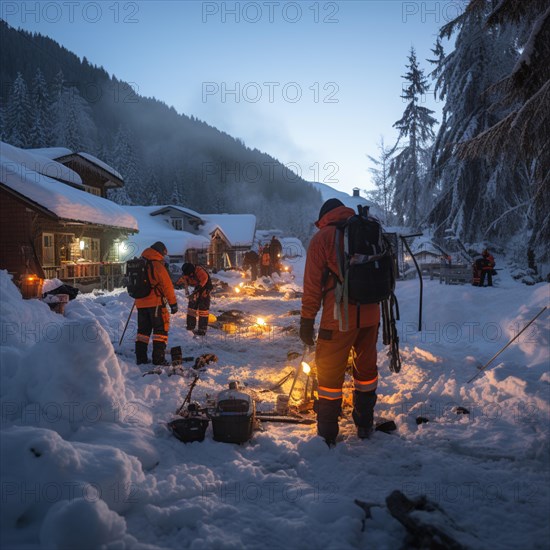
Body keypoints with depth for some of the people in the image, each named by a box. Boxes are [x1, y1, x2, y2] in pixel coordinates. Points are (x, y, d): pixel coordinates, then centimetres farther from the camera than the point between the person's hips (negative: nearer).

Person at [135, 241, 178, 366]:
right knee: (161, 329, 1)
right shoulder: (157, 265, -12)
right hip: (155, 303, -7)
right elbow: (167, 285, -13)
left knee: (143, 330, 14)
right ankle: (158, 359, -2)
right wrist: (173, 303, -9)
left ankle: (140, 358, 16)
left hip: (140, 303, 7)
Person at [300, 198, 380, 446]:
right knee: (366, 368, 20)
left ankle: (327, 434, 15)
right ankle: (365, 425, 34)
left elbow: (313, 282, -7)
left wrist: (307, 320, -4)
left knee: (330, 374, 7)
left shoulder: (322, 237, -2)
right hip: (370, 314, 5)